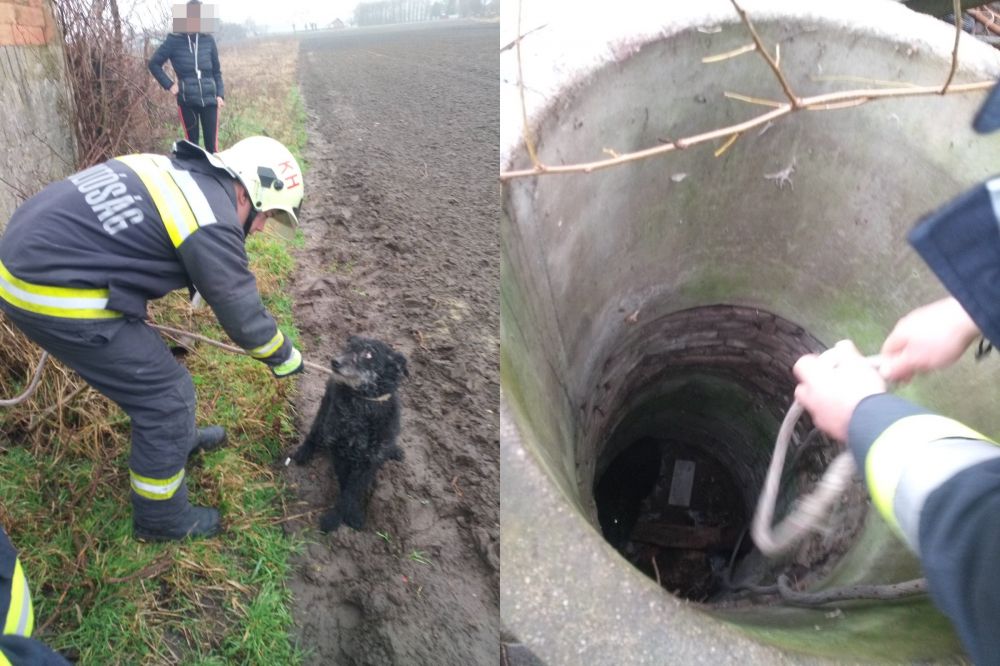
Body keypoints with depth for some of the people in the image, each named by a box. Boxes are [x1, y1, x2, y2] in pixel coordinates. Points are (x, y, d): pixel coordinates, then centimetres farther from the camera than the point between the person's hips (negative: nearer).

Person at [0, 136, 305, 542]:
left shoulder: (172, 169, 10)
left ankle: (176, 439, 50)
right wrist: (285, 358, 8)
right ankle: (161, 520, 20)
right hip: (54, 296, -10)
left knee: (150, 364, 26)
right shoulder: (212, 224, -18)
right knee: (167, 394, 2)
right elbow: (244, 315, -9)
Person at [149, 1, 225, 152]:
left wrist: (220, 94, 1)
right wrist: (168, 84, -1)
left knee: (212, 144, -2)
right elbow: (154, 63, 8)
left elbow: (216, 71, 11)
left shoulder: (208, 39, 3)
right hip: (187, 100, -1)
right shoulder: (174, 40, -2)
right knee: (192, 143, 3)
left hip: (209, 99, 1)